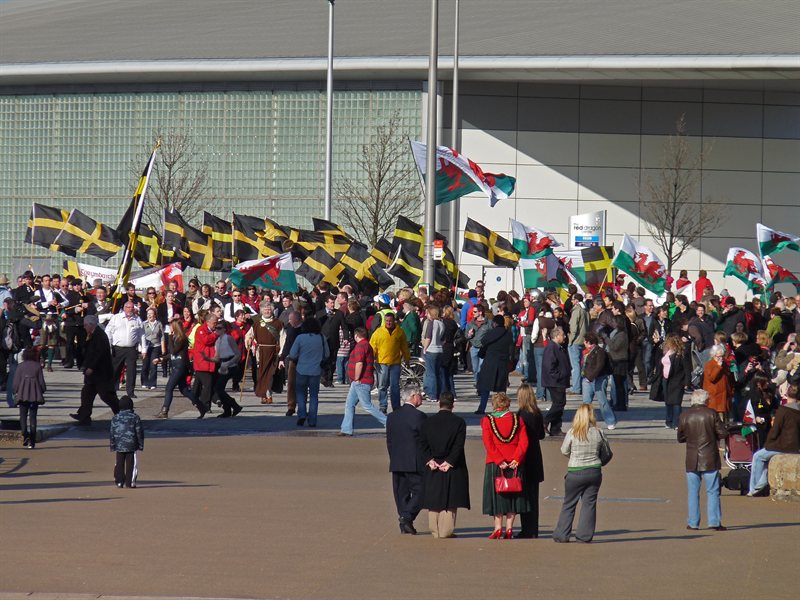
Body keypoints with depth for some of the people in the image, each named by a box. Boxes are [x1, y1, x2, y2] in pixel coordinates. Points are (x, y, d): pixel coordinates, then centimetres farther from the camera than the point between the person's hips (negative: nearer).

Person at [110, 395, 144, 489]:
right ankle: (129, 482, 0)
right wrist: (141, 445, 6)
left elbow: (112, 433, 3)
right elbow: (139, 432, -3)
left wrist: (112, 445, 11)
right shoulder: (135, 417, -5)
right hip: (132, 446, -2)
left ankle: (119, 482, 10)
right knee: (131, 464, 2)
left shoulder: (115, 418, 1)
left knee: (119, 464, 10)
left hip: (119, 446, 2)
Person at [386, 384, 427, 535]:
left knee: (401, 494, 10)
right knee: (419, 491, 0)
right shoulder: (418, 416, -11)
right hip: (414, 463, -6)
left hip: (396, 464, 6)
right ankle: (407, 517, -16)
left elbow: (389, 441, 12)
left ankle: (404, 525, 10)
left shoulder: (392, 416, 9)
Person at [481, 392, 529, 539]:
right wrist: (516, 459, -9)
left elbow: (488, 444, -10)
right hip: (515, 464, 2)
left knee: (497, 495, 5)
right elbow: (524, 442, -5)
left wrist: (499, 461, -14)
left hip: (494, 464, -2)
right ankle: (509, 529, 7)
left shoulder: (487, 421, -2)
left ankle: (498, 529, 0)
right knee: (513, 496, 9)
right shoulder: (517, 420, 3)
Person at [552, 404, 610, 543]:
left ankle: (561, 535, 11)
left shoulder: (572, 433, -10)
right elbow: (607, 452, 8)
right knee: (589, 503, 8)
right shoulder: (598, 433, -4)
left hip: (575, 473, -2)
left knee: (569, 504, 9)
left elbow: (564, 451, 0)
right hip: (594, 472, 2)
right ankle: (585, 535, 6)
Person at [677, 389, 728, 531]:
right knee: (712, 491, 3)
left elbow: (680, 438, 6)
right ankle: (714, 522, -1)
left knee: (693, 492, 8)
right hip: (709, 459, -2)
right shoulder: (711, 414, -8)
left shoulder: (685, 416, -1)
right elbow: (722, 433, -7)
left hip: (692, 461, 2)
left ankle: (693, 522, 8)